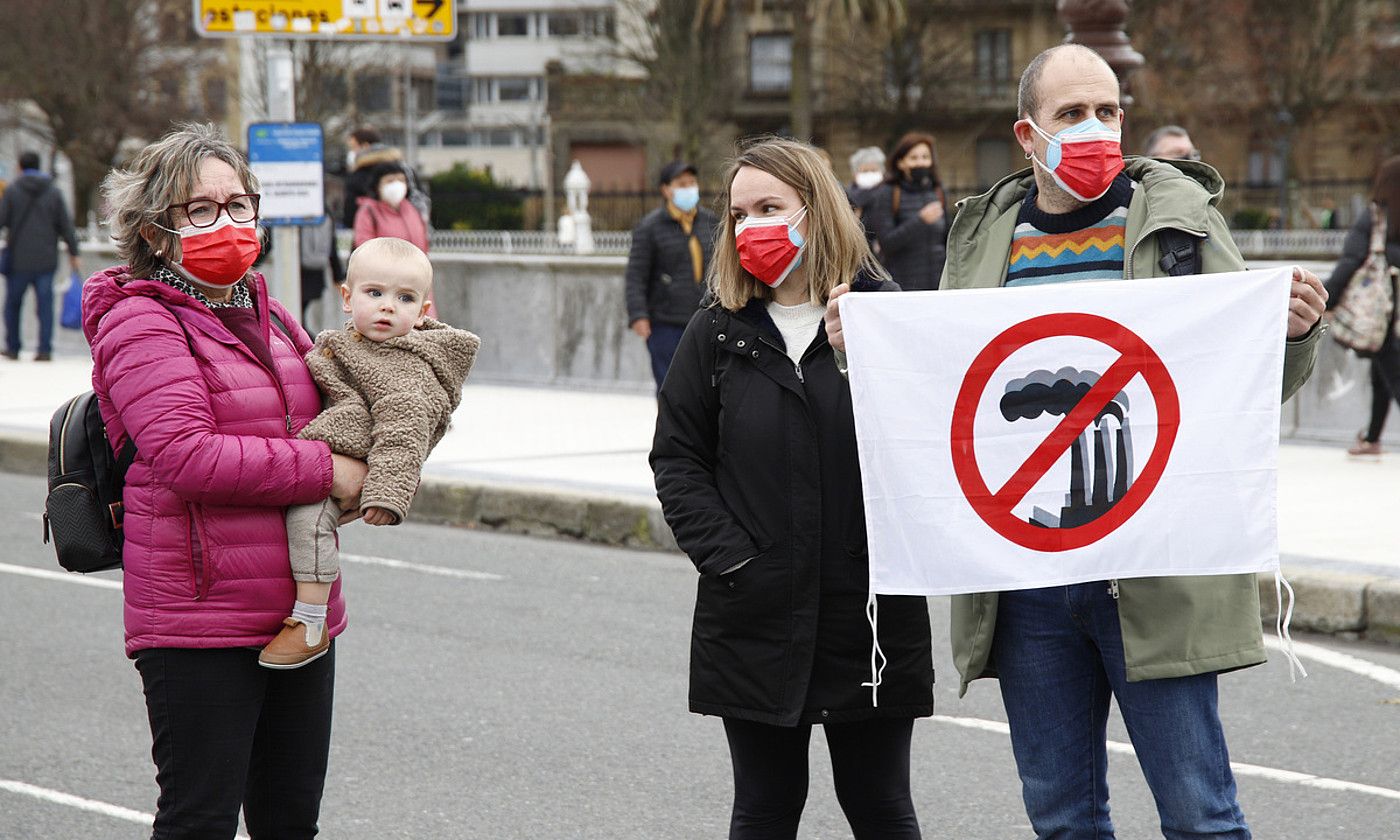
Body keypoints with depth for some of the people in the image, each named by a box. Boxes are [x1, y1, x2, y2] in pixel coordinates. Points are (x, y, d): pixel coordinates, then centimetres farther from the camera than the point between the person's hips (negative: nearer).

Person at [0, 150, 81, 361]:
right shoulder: (53, 192, 3)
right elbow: (66, 225, 3)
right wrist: (73, 253, 10)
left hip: (18, 260, -2)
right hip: (46, 259, 2)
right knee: (45, 305, 3)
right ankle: (45, 350, -5)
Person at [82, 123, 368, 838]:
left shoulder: (267, 317, 15)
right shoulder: (140, 324, -9)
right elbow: (188, 457, -23)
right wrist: (323, 469, -17)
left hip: (300, 611, 8)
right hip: (199, 620, -8)